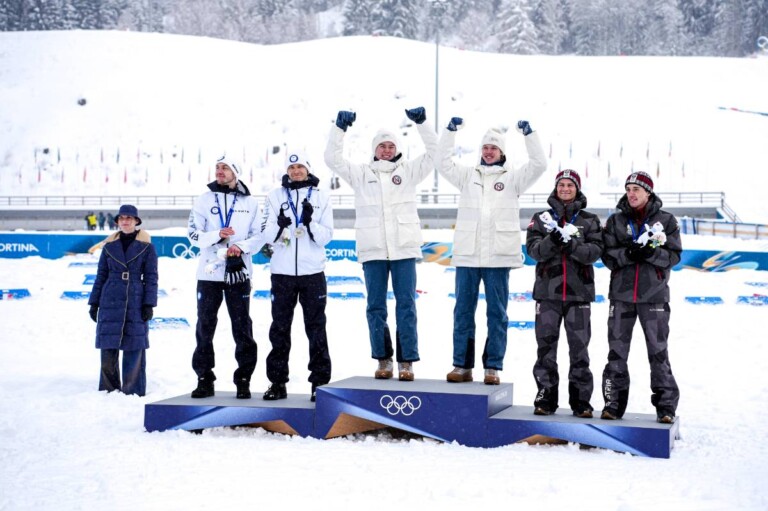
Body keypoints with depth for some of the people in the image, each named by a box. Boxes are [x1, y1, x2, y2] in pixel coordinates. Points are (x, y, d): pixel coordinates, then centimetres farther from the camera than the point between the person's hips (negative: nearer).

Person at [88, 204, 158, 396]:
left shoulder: (146, 246, 2)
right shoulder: (109, 245, 9)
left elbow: (151, 277, 1)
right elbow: (101, 276, 12)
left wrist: (149, 304, -6)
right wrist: (94, 303, 9)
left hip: (136, 302, -2)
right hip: (111, 301, 2)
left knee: (135, 348, 0)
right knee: (108, 347, 1)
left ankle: (133, 391, 8)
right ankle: (108, 389, 11)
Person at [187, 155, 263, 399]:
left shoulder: (250, 202, 6)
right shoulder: (204, 200, 6)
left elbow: (259, 235, 4)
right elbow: (193, 234, 0)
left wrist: (242, 246, -14)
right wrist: (217, 235, -16)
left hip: (239, 272, -1)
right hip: (209, 272, 1)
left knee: (242, 327, 2)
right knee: (205, 326, 5)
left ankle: (244, 379, 10)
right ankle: (204, 378, 13)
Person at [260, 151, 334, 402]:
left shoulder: (321, 197, 4)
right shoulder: (276, 196, 6)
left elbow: (325, 237, -1)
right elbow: (267, 235, 1)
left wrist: (310, 222, -19)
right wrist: (279, 225, -20)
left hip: (312, 272, -1)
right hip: (282, 271, 1)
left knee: (316, 328, 4)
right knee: (280, 328, 6)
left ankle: (320, 381, 9)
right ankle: (277, 382, 13)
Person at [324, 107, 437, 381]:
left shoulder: (408, 171, 10)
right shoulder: (361, 173, 11)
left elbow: (434, 153, 3)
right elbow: (333, 158, 5)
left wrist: (421, 123, -8)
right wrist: (340, 127, -5)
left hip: (404, 248, -1)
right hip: (372, 249, 1)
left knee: (406, 305, -1)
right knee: (375, 306, 4)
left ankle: (406, 361, 3)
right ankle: (383, 359, 14)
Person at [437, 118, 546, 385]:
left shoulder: (513, 177, 7)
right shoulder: (468, 175, 13)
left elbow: (538, 164, -3)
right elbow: (444, 163, 6)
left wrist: (529, 134, -9)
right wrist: (451, 131, 1)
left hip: (498, 255, -2)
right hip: (467, 254, 2)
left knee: (497, 313, 2)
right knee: (463, 311, 5)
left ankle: (493, 367, 8)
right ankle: (462, 365, 12)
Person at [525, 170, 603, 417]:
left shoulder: (590, 220, 7)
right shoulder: (542, 218, 9)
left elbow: (595, 252, -4)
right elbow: (533, 249, -2)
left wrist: (572, 245, -20)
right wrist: (551, 241, -20)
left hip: (579, 292, -1)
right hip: (548, 290, 1)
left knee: (579, 346, 1)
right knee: (546, 344, 2)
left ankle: (581, 399, 8)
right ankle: (546, 397, 11)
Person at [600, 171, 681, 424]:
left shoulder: (666, 220, 4)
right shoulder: (615, 220, 8)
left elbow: (674, 255, 0)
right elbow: (607, 255, 3)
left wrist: (652, 253, -18)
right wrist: (627, 254, -17)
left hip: (654, 296, -2)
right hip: (621, 294, 2)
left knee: (658, 352, -1)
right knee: (617, 352, 5)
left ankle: (666, 406, 6)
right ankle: (614, 403, 12)